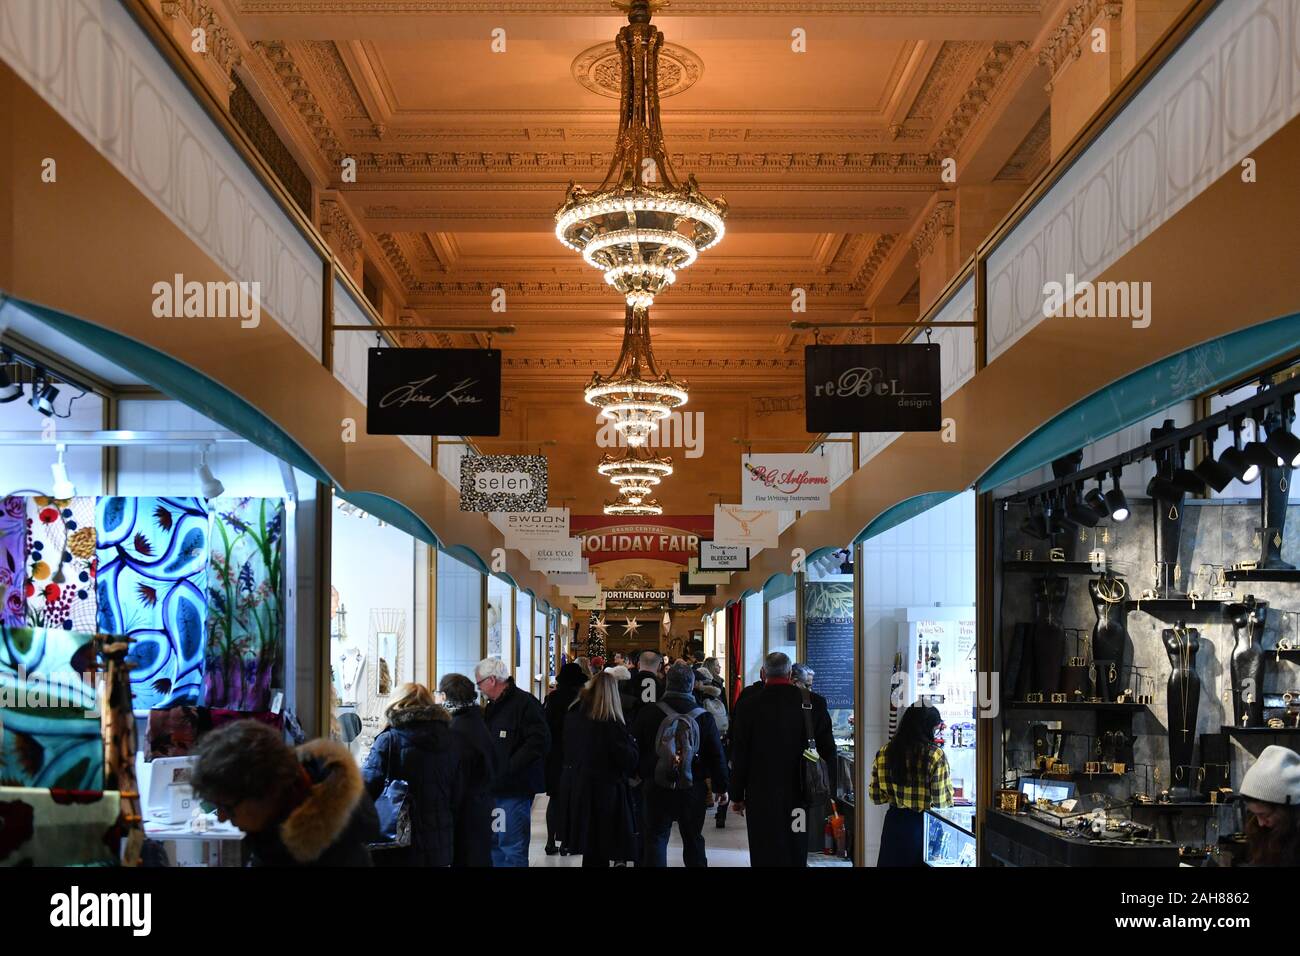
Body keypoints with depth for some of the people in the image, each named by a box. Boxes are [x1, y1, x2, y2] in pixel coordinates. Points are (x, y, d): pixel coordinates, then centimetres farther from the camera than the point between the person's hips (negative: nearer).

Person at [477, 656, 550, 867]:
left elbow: (538, 741, -20)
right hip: (495, 787, 9)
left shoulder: (524, 703, -12)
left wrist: (508, 768, -22)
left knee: (512, 848, -8)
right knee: (495, 844, 15)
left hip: (515, 788, -9)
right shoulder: (492, 707, 18)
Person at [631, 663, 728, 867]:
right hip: (693, 789, 1)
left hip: (657, 788, -1)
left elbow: (635, 750, 1)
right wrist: (721, 787, 8)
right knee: (693, 840, 13)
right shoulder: (704, 717, -6)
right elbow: (717, 756, -1)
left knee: (656, 838, 4)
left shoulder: (648, 714, -6)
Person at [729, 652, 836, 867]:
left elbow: (739, 756, -3)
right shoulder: (814, 703, -3)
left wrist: (737, 796, 5)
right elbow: (828, 750, 1)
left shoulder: (748, 706, -7)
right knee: (796, 856, 12)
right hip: (799, 793, 2)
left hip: (761, 797, -2)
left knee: (765, 857, 3)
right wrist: (830, 793, 10)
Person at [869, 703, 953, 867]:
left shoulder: (884, 753, -3)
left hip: (894, 823, 4)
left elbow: (876, 796, 3)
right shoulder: (936, 755, -16)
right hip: (923, 823, -4)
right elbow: (942, 801, -15)